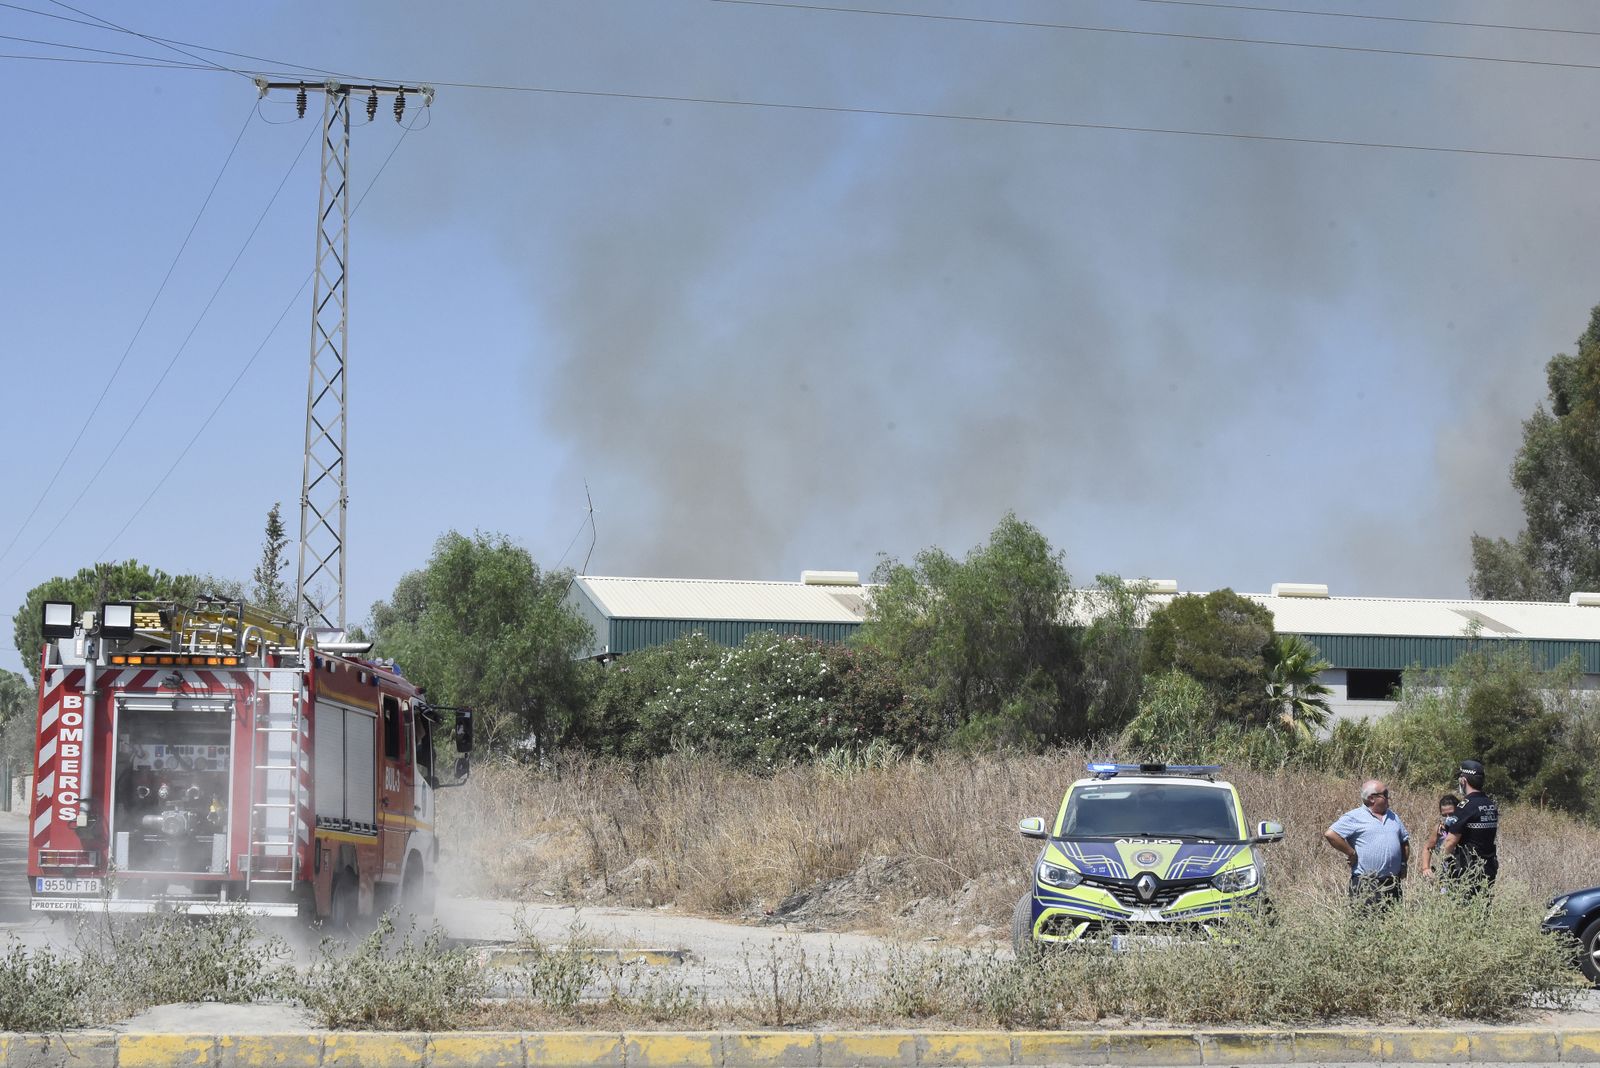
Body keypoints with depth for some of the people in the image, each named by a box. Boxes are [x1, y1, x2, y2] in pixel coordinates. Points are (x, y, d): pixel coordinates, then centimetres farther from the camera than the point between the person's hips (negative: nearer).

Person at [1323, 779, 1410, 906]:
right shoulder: (1354, 817, -5)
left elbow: (1405, 841, 28)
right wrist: (1352, 854, -13)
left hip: (1392, 883, 6)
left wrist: (1403, 864, 15)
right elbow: (1330, 834, -16)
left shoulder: (1393, 817, 17)